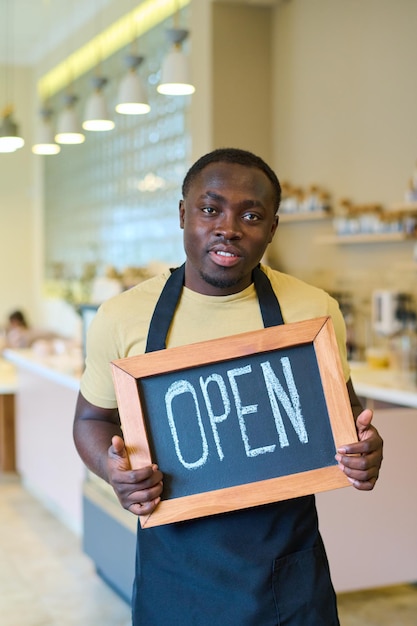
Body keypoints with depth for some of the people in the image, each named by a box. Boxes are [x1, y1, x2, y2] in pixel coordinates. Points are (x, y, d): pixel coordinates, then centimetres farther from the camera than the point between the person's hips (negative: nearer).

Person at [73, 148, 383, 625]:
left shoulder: (313, 311, -5)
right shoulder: (121, 317, -7)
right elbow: (92, 418, 7)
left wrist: (362, 449, -14)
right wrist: (113, 469, -14)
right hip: (174, 571, 0)